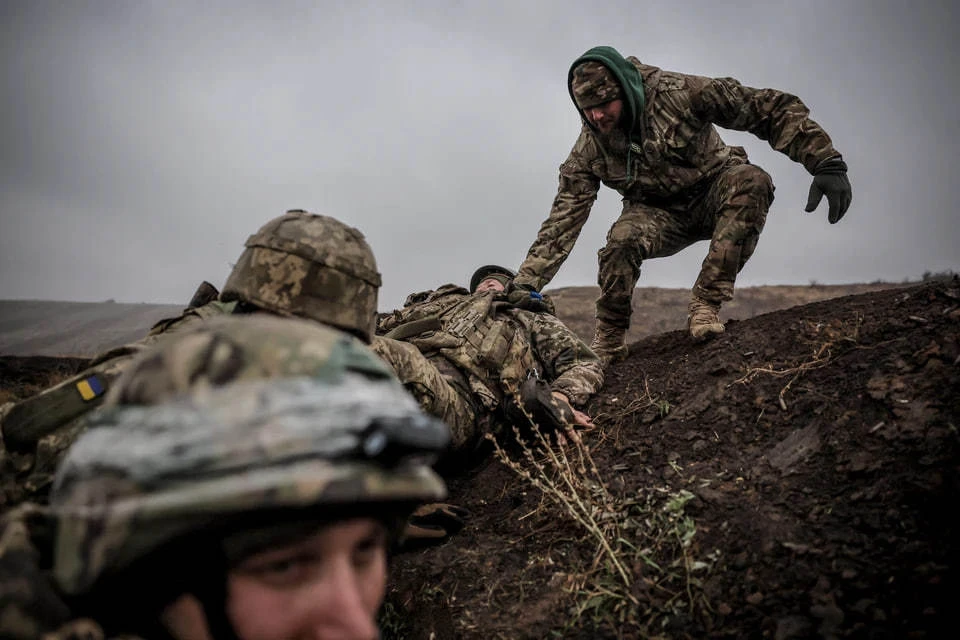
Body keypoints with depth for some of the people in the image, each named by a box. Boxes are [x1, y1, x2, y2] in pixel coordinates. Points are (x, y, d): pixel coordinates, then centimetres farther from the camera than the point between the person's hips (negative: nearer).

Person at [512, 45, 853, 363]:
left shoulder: (677, 93, -24)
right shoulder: (589, 148, -14)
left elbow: (774, 109, -22)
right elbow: (564, 219, -15)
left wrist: (827, 163, -30)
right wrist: (525, 284, -23)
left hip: (715, 195, 0)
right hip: (659, 214, 1)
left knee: (751, 180, -35)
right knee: (622, 238, -33)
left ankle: (706, 302, -28)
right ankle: (607, 343, -11)